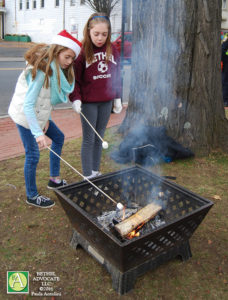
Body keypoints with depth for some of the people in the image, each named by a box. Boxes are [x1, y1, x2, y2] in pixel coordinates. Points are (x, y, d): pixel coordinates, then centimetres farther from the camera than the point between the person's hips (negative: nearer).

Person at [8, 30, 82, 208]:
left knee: (58, 137, 18)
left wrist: (46, 118, 0)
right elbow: (28, 106, -30)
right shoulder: (41, 70, -26)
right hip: (24, 115, -10)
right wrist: (38, 133, -35)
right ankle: (32, 196, 16)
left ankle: (54, 180, 32)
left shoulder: (55, 68, 2)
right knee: (33, 155, -3)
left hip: (39, 114, 10)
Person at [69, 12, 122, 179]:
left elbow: (117, 75, 11)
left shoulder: (112, 49, 4)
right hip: (88, 102, -4)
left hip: (106, 101, 4)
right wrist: (76, 99, -19)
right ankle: (88, 176, 13)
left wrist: (117, 98, 10)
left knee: (99, 138, 13)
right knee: (89, 139, 1)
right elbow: (75, 78, -9)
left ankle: (96, 172, 26)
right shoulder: (82, 51, -10)